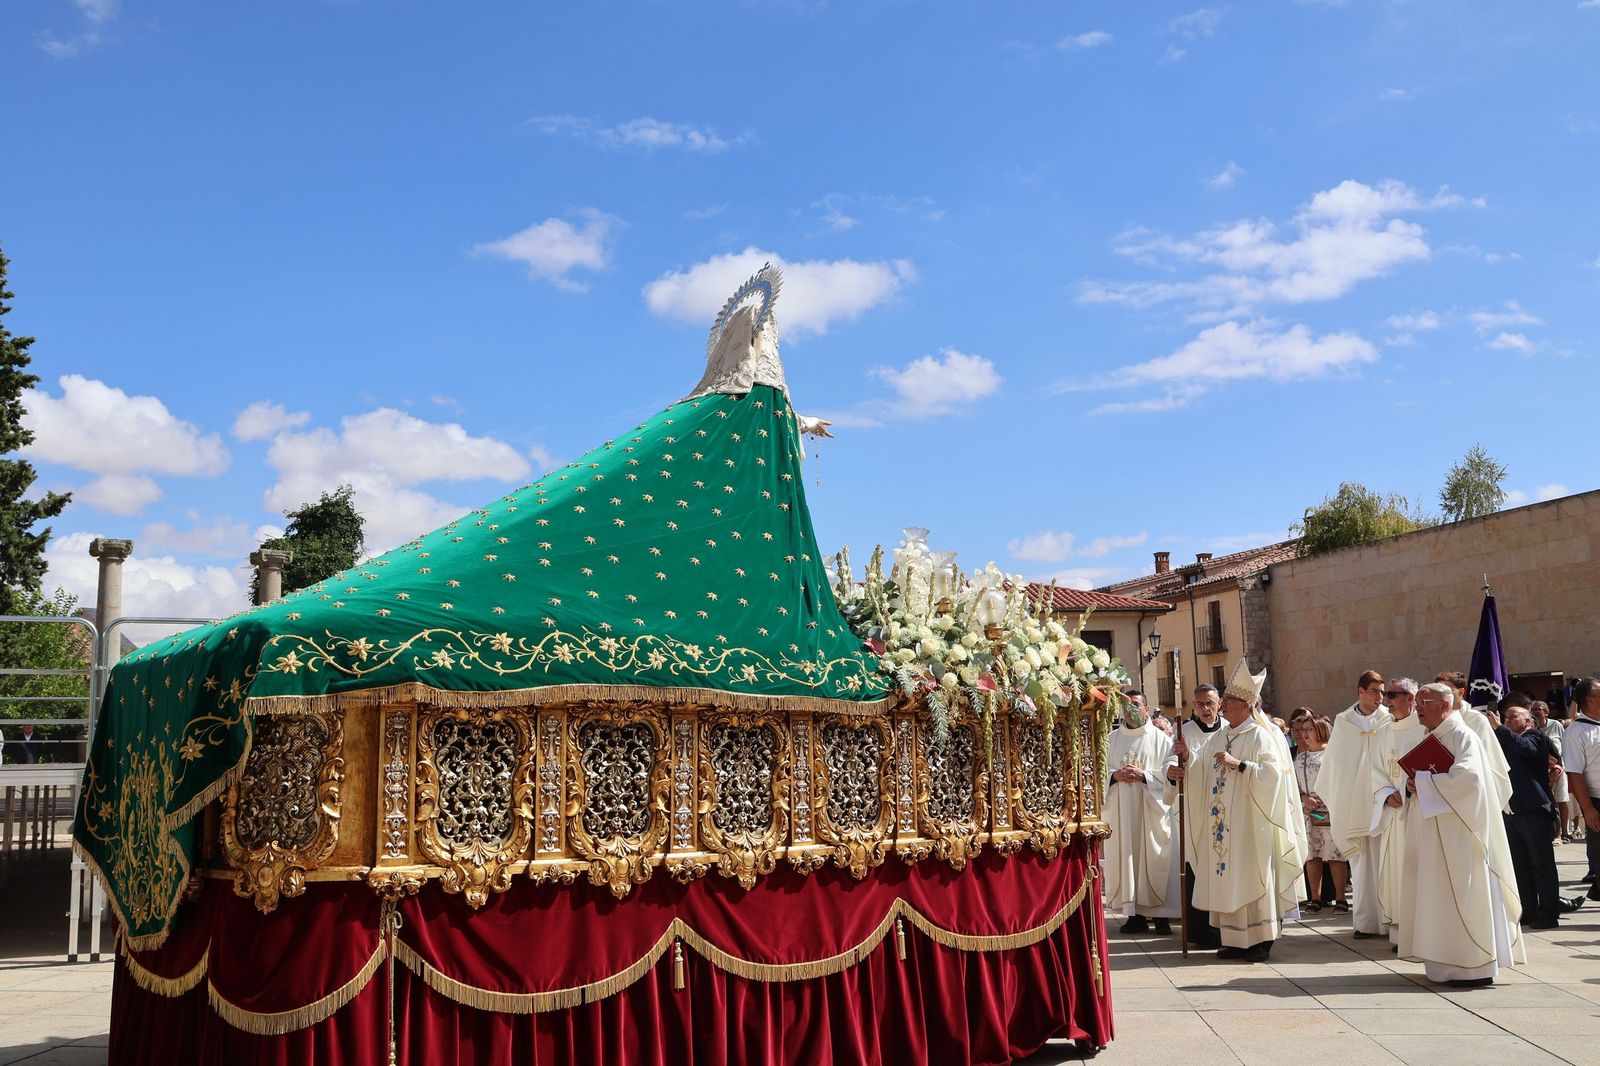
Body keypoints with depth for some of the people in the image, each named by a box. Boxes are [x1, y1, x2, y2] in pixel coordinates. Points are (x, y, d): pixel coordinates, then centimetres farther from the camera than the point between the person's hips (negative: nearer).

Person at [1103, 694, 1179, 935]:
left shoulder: (1160, 738, 3)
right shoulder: (1111, 739, 12)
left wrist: (1143, 775, -15)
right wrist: (1115, 775, -10)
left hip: (1151, 807, -3)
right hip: (1121, 809, 3)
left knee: (1155, 857, -4)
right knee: (1126, 856, 1)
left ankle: (1160, 915, 0)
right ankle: (1135, 914, 7)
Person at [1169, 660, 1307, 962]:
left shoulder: (1261, 737, -6)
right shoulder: (1217, 738, 15)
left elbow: (1273, 772, -17)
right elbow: (1201, 771, 13)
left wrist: (1239, 764, -24)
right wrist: (1187, 757, -5)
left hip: (1249, 822, -7)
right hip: (1222, 824, 7)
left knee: (1251, 876, -4)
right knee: (1226, 878, 6)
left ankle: (1260, 940, 4)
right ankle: (1234, 940, 13)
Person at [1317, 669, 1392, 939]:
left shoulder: (1389, 722, 2)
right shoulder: (1343, 723, 5)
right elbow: (1333, 763, 8)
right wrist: (1334, 804, 6)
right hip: (1354, 803, 1)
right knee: (1361, 862, 3)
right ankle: (1364, 921, 8)